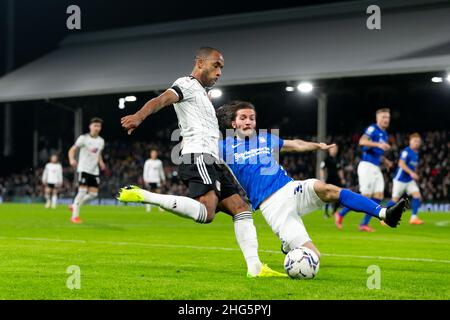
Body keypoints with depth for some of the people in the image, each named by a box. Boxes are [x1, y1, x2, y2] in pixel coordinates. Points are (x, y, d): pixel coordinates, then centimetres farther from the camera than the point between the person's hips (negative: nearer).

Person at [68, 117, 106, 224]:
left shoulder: (101, 141, 10)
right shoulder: (83, 138, -7)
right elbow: (72, 150, -8)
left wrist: (101, 162, 5)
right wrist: (72, 160, -28)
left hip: (94, 171, 6)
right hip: (83, 169, -6)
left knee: (93, 194, -1)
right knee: (82, 191, -15)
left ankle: (75, 206, 20)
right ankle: (75, 216, -7)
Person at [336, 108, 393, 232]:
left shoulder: (384, 134, 19)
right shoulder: (372, 129, -7)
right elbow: (362, 141, -25)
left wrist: (385, 161, 14)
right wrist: (378, 144, -35)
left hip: (376, 168, 8)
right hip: (367, 166, -8)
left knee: (379, 196, -3)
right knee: (366, 196, -11)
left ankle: (364, 224, 1)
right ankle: (340, 214, 4)